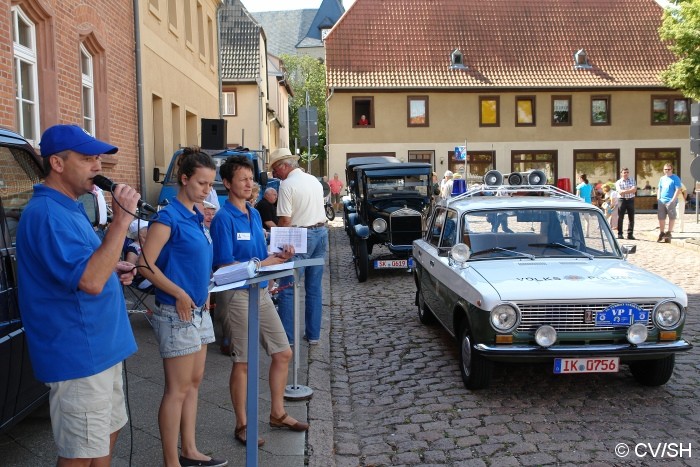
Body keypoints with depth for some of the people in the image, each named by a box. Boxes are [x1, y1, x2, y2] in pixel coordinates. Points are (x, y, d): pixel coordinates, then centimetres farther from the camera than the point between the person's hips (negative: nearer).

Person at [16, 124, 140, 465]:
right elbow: (90, 281, -31)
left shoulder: (68, 208, 12)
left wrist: (113, 271, 7)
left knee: (108, 433, 22)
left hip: (101, 348, 10)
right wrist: (122, 219, -29)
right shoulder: (47, 214, -21)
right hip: (79, 356, -10)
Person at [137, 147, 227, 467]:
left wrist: (204, 292, 9)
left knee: (193, 383, 15)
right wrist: (180, 294, -17)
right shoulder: (169, 218, -15)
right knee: (178, 389, 0)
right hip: (177, 312, -9)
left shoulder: (196, 218, 10)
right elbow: (145, 265, -19)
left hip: (199, 310, 9)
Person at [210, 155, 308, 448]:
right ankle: (242, 425, 20)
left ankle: (278, 413, 29)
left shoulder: (254, 214, 11)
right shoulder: (224, 218, -13)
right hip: (238, 294, -8)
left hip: (261, 292, 8)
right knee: (243, 363, 4)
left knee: (283, 353, 13)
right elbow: (225, 265, -18)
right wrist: (264, 264, -19)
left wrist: (278, 255, -4)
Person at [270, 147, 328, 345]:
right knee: (314, 287, 12)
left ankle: (287, 337, 4)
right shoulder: (315, 180, 12)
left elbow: (285, 220, -15)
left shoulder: (287, 185, -12)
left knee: (287, 289, 1)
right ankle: (313, 335, 18)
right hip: (321, 232, 8)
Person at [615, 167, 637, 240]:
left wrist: (624, 191, -14)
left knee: (631, 218, 2)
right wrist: (630, 190, -12)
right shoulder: (618, 182, 3)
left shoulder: (632, 180, 10)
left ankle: (630, 234, 7)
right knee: (620, 218, -2)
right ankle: (619, 234, 4)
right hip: (622, 200, -2)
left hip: (630, 200, 2)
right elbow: (620, 192, -11)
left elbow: (634, 190, -6)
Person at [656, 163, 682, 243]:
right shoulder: (662, 178, 14)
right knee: (661, 218, 8)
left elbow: (678, 190, -11)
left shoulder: (675, 178, -5)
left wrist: (673, 200, -17)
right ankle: (661, 233, 19)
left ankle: (669, 233, 6)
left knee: (671, 217, 1)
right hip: (661, 201, 6)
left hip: (671, 201, -6)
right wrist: (658, 198, 8)